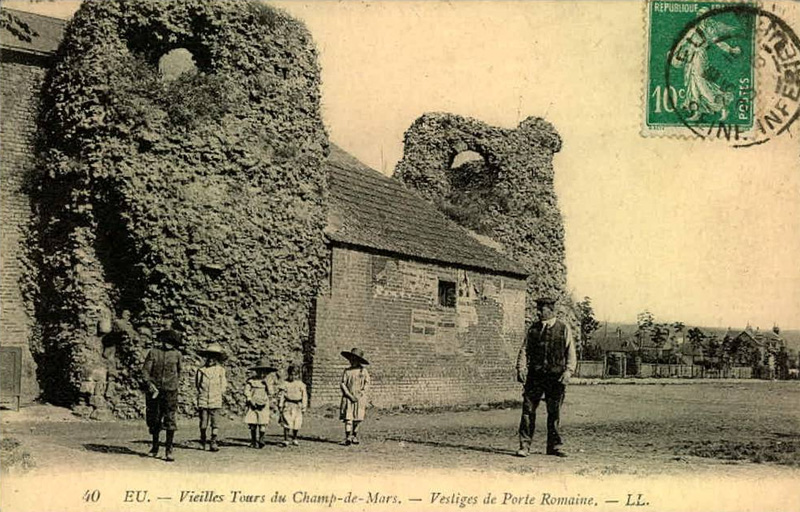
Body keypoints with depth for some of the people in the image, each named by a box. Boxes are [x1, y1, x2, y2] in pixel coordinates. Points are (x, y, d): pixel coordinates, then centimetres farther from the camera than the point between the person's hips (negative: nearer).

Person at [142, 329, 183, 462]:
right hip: (155, 391, 1)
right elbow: (146, 370, -2)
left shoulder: (177, 354, 5)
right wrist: (150, 384, -14)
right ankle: (155, 446, 30)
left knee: (170, 420, -8)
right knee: (154, 420, 10)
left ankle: (169, 450, -5)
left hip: (170, 391, -1)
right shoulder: (153, 352, 2)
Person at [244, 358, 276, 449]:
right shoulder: (251, 380, 1)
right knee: (253, 425, 0)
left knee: (263, 425, -10)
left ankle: (261, 441, 5)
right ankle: (253, 442, 13)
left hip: (263, 406, 1)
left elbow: (270, 393, -1)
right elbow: (247, 392, 1)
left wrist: (267, 383, -12)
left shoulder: (268, 381, 9)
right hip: (253, 406, -1)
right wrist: (250, 401, -8)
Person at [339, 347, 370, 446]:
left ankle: (354, 436, 17)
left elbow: (367, 385, 3)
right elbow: (342, 384, 3)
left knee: (357, 419, 1)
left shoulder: (363, 371, 5)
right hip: (348, 398, 0)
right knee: (348, 418, -8)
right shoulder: (347, 371, 7)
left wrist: (360, 394, -10)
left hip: (360, 398, 0)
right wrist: (350, 395, -9)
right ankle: (347, 438, -8)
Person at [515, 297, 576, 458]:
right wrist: (521, 368, -4)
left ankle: (554, 446, 15)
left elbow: (571, 353, 4)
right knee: (528, 409, -5)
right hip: (535, 374, 1)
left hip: (556, 376, -1)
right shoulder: (533, 328, 11)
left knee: (554, 412, 4)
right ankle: (524, 446, -1)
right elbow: (525, 349, 10)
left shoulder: (564, 329, 5)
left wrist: (568, 371, -9)